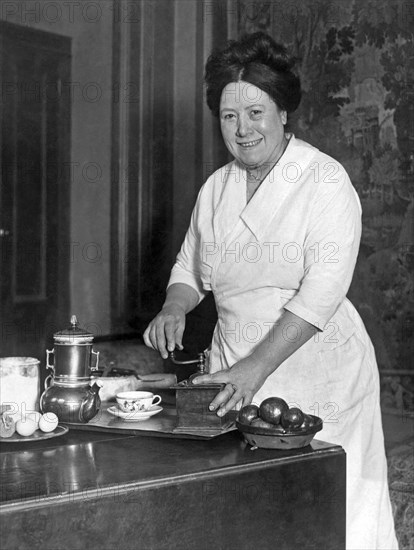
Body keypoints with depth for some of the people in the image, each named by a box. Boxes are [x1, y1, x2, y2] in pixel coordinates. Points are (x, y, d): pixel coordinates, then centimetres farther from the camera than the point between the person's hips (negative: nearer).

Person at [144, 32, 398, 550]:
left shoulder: (325, 181, -9)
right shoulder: (215, 187, 9)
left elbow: (322, 289, -18)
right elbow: (190, 268, 20)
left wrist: (258, 365, -25)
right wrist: (174, 309, -3)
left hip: (317, 375, -5)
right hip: (235, 374, 5)